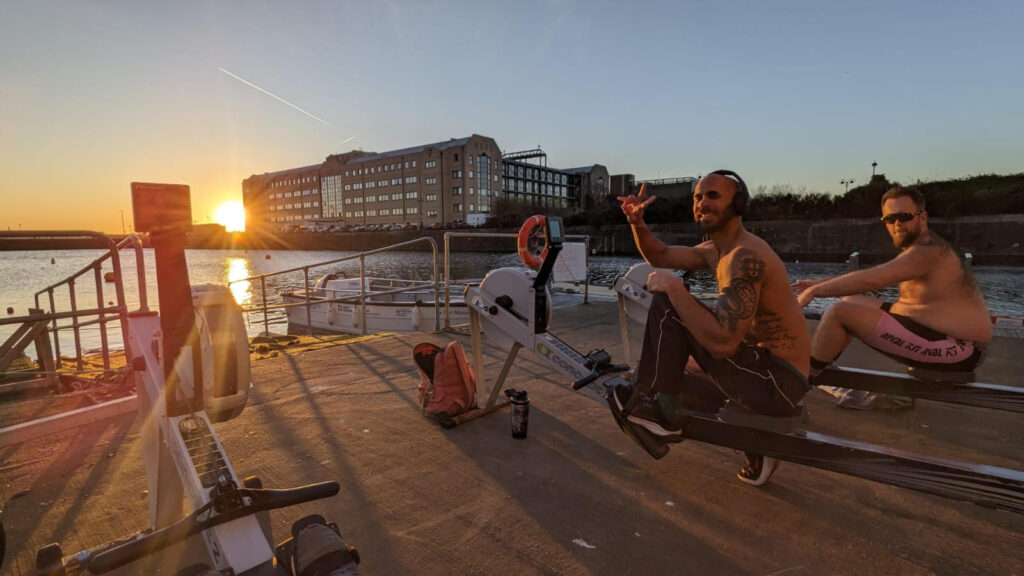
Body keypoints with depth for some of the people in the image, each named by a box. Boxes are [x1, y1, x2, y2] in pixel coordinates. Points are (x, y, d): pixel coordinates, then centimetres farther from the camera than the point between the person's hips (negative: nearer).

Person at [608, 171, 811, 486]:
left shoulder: (746, 256, -22)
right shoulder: (716, 249, 8)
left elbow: (722, 342, -31)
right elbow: (659, 255, 15)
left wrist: (673, 289, -24)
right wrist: (637, 223, -3)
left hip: (778, 383, -10)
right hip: (771, 376, 10)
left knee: (666, 305, -17)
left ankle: (658, 411, -3)